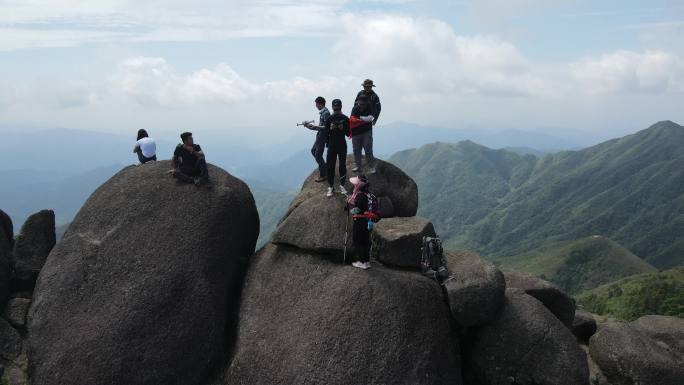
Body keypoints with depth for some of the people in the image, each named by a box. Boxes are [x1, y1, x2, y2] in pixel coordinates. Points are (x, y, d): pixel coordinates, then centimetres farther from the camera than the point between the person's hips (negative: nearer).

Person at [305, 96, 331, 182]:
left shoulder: (326, 113, -19)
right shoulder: (322, 112, 9)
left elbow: (326, 127, -23)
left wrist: (315, 126, -23)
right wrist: (311, 127, 8)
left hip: (323, 136, -10)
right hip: (320, 136, 10)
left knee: (318, 156, -4)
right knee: (313, 151, 22)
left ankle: (324, 175, 7)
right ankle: (322, 168, 33)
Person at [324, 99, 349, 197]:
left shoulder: (345, 119, -3)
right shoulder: (329, 119, -2)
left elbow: (348, 133, -2)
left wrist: (342, 129, -20)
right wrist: (331, 128, -18)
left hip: (342, 145, 0)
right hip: (331, 145, 0)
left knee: (342, 165, 7)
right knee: (330, 166, 0)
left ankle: (342, 185, 19)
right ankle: (330, 186, 8)